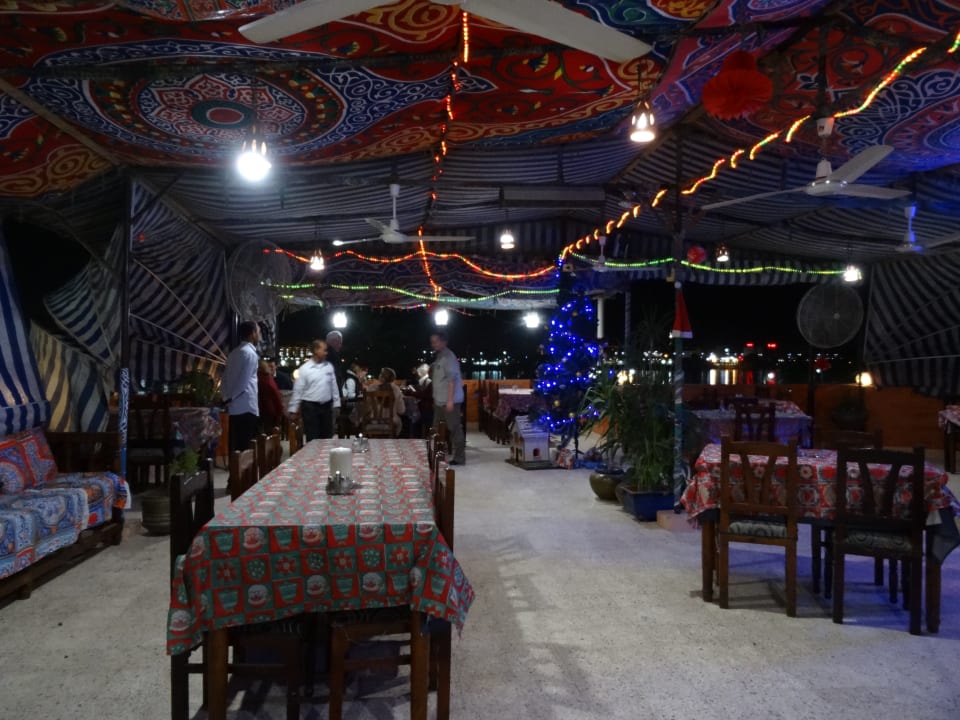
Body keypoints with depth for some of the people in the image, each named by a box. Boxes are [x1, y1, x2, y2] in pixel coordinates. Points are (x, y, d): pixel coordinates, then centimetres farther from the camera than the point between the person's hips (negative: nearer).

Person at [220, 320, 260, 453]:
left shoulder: (234, 352, 16)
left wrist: (227, 397, 15)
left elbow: (225, 379, 16)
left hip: (234, 408, 8)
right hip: (246, 408, -8)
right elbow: (244, 381, -15)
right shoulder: (250, 353, -10)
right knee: (246, 449, -7)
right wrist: (231, 397, -4)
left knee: (235, 446, 10)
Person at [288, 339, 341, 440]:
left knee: (327, 437, 11)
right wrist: (293, 409, -5)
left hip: (326, 406, 4)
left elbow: (334, 387, 10)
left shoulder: (329, 366, 5)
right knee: (312, 439, 0)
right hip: (310, 406, -4)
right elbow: (298, 390, -5)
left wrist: (336, 404, 8)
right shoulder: (304, 368, -7)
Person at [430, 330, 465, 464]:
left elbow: (452, 379, -19)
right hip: (440, 401, 10)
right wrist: (436, 398, 19)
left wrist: (450, 400, -23)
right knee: (437, 428, 14)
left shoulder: (448, 357, -13)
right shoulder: (439, 357, 15)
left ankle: (459, 458, 3)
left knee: (454, 428, -3)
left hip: (449, 401, -10)